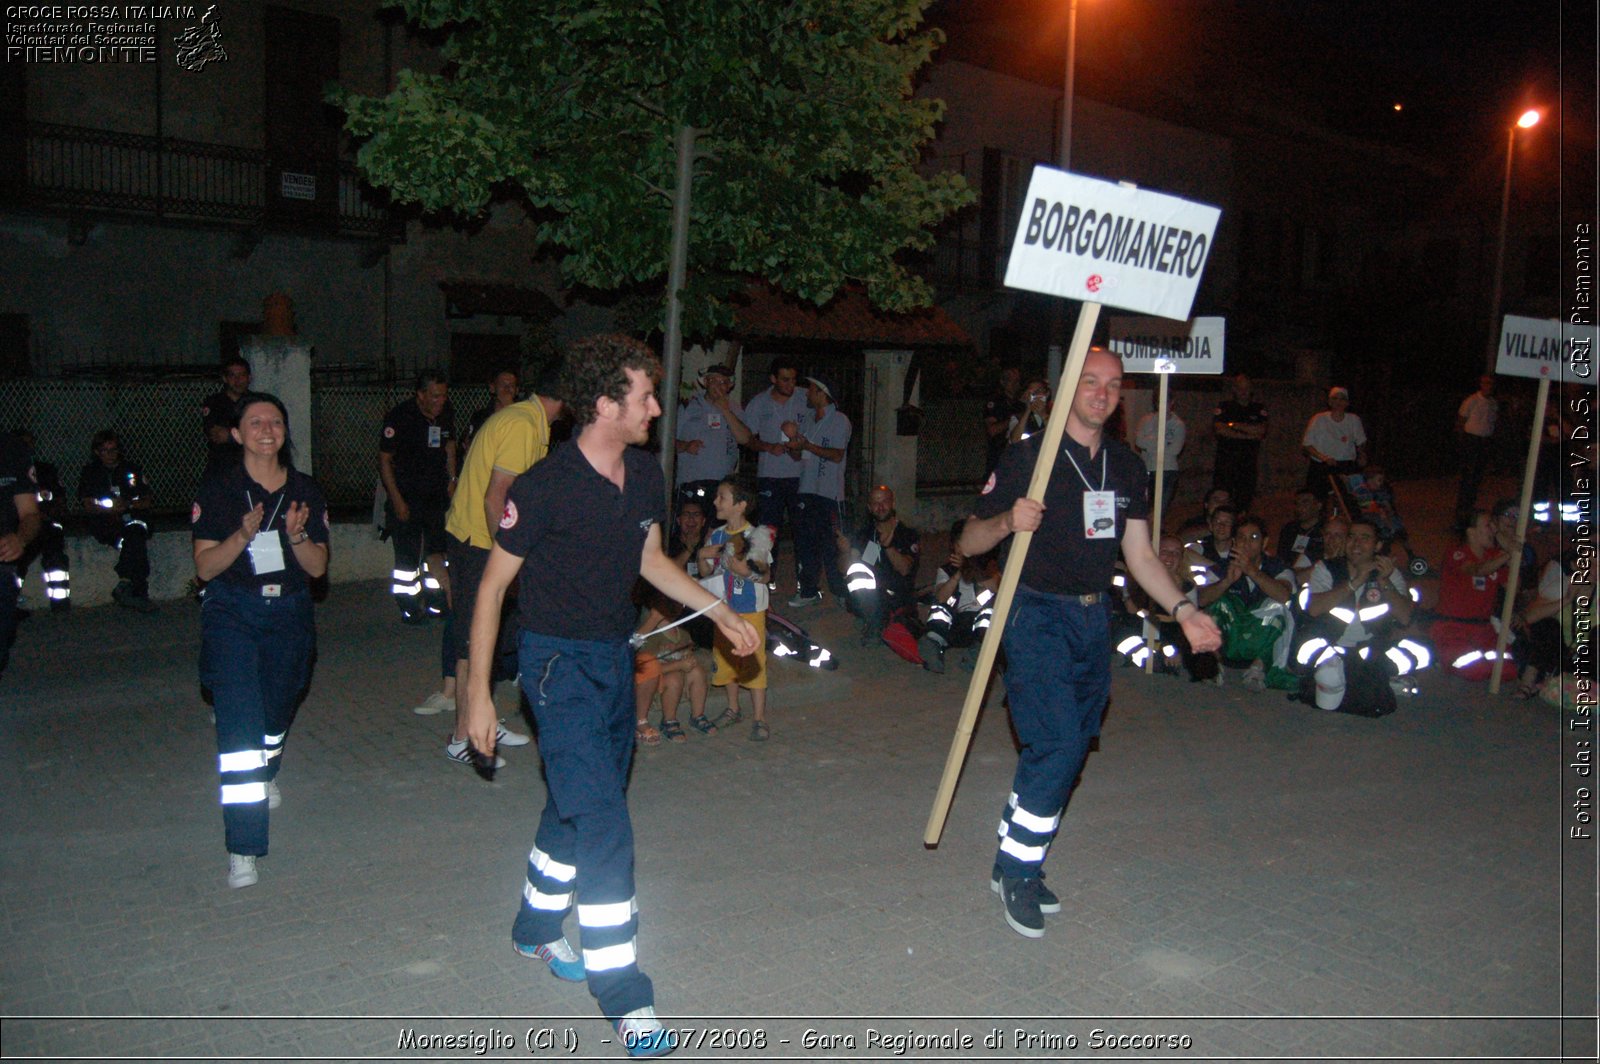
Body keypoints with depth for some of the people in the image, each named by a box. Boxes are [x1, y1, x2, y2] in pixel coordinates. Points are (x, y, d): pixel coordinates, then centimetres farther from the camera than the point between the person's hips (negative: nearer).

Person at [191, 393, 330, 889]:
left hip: (290, 613, 3)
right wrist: (243, 535, -26)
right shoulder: (217, 487, -6)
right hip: (231, 614, -3)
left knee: (277, 709, 17)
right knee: (240, 717, -15)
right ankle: (243, 849, -15)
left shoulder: (305, 491, 2)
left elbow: (318, 568, 1)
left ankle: (265, 775, 54)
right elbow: (205, 567, -9)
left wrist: (297, 536, -19)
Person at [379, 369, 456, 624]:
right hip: (406, 495, -5)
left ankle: (435, 602, 16)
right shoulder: (399, 417, -14)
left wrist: (452, 479, 11)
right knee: (408, 553, -1)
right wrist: (397, 500, -14)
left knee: (438, 548, 5)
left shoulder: (446, 414, 2)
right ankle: (409, 608, 9)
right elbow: (384, 460, -11)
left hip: (437, 493, 5)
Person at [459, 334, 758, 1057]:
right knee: (604, 825, -11)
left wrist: (721, 613, 11)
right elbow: (492, 587, -12)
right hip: (559, 663, -7)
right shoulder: (545, 486, -20)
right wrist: (477, 693, -12)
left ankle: (536, 930, 42)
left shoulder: (645, 473, 1)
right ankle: (625, 1001, -3)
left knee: (579, 807, 20)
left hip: (615, 656, 7)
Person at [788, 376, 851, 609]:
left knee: (831, 545, -5)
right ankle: (808, 590, 13)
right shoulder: (808, 419, 16)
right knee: (804, 540, 5)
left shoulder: (840, 421, -4)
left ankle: (840, 591, 6)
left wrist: (808, 446, -19)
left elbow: (837, 455, -13)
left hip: (829, 491, -7)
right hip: (807, 489, 7)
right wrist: (794, 447, -3)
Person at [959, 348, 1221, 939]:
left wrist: (1183, 609, 3)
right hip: (1037, 617, -6)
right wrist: (1007, 521, -28)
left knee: (1068, 748, 10)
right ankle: (1017, 871, 2)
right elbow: (968, 542, -7)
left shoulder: (1125, 465, 11)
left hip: (1092, 619, 7)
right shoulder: (1029, 456, -8)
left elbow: (1139, 553, 15)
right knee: (1058, 745, -15)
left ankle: (1015, 865, 24)